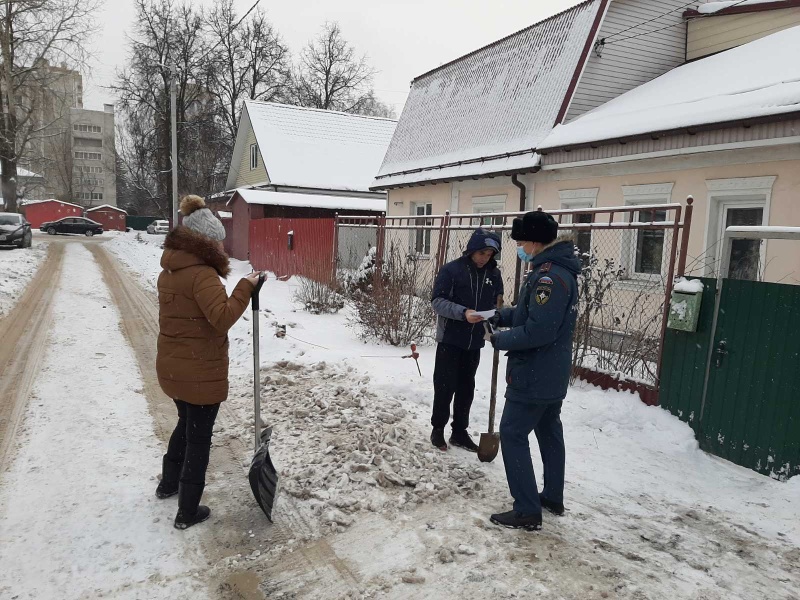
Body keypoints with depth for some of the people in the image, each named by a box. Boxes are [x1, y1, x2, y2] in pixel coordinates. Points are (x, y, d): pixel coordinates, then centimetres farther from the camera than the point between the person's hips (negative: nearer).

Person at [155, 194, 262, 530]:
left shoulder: (170, 269, 8)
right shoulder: (202, 273, -21)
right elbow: (223, 317, -32)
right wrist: (245, 287, -25)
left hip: (171, 368, 9)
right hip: (200, 373, -9)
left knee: (186, 424, 29)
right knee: (199, 437, 6)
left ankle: (168, 483, 46)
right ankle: (188, 512, 19)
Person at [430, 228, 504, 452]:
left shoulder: (494, 274, 2)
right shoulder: (451, 269, -11)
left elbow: (497, 304, 10)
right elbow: (438, 300, -13)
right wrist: (463, 313, -27)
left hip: (475, 341, 4)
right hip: (450, 339, -4)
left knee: (466, 388, 12)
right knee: (445, 386, 3)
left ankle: (460, 432, 26)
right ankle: (438, 429, 21)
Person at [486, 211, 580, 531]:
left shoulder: (549, 276, -24)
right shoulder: (557, 269, 10)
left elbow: (537, 330, -29)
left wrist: (498, 340, -16)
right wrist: (498, 316, 5)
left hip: (533, 375, -11)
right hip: (553, 374, 11)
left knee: (512, 434, -1)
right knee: (549, 432, 20)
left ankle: (527, 511, 6)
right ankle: (553, 497, 35)